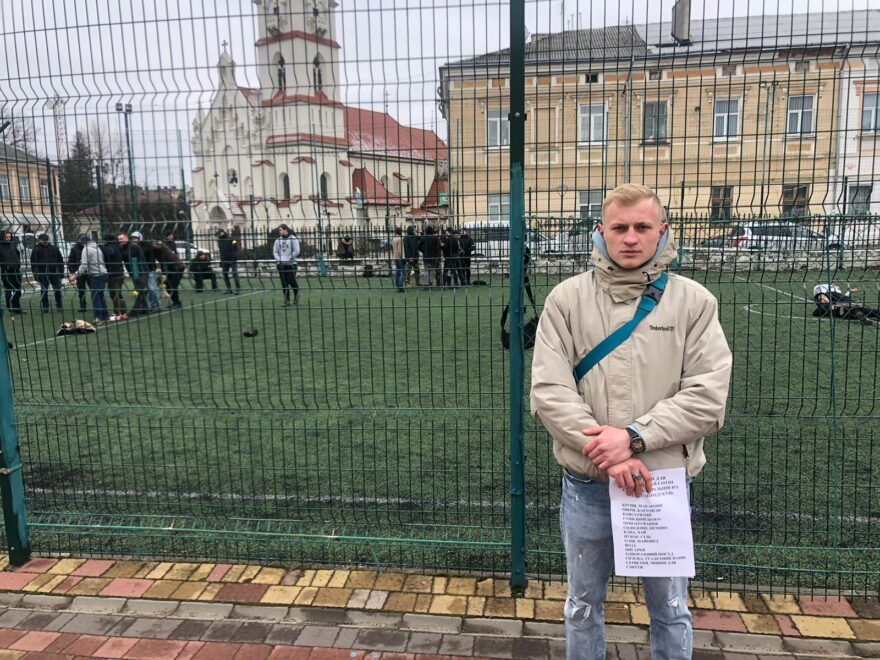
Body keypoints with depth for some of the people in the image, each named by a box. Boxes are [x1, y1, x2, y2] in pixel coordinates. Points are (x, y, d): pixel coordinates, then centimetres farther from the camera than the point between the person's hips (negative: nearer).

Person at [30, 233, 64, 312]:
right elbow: (33, 263, 3)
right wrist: (36, 275, -4)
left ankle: (59, 306, 13)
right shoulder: (36, 249, 3)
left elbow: (60, 261, 10)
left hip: (54, 273, 1)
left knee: (57, 290, 2)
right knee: (44, 291, 4)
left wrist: (61, 272, 3)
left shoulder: (54, 248, 7)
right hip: (42, 273, -1)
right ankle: (45, 307, 10)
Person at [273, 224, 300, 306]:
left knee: (292, 281, -5)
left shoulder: (293, 239, -5)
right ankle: (287, 301, 8)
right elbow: (275, 251, 14)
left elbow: (296, 251, -9)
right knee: (284, 283, 3)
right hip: (281, 265, 4)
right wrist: (278, 259, -3)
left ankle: (296, 296, 23)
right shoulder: (278, 240, 10)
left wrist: (288, 259, -12)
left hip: (291, 264, -4)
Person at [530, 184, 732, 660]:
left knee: (670, 610, 21)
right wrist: (606, 453, -18)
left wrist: (635, 437, -20)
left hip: (664, 482, 0)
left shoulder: (693, 301, -3)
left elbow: (707, 395, -10)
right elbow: (548, 391, -11)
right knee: (583, 606, 20)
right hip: (586, 483, 1)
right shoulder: (567, 298, -4)